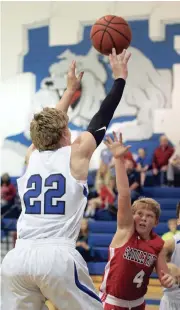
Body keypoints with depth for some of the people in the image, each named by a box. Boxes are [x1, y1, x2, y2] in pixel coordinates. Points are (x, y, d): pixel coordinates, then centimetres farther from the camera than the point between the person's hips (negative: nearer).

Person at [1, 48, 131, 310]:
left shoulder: (32, 156, 17)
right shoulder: (76, 154, 7)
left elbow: (48, 125, 36)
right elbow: (103, 117, 19)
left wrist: (70, 90, 49)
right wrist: (120, 77, 32)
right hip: (57, 256, -4)